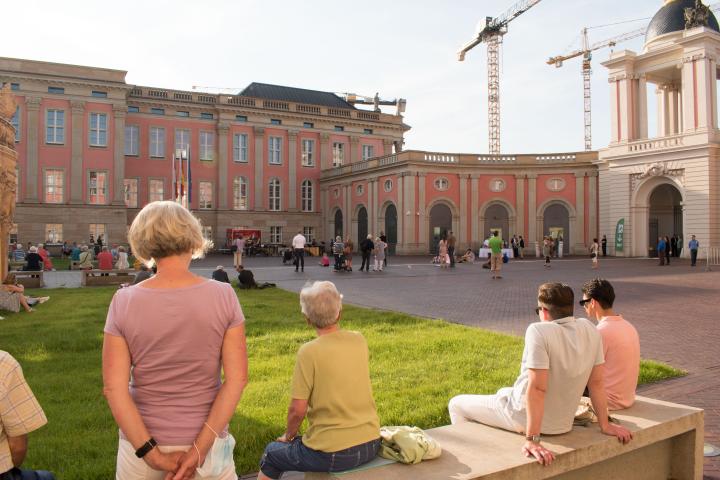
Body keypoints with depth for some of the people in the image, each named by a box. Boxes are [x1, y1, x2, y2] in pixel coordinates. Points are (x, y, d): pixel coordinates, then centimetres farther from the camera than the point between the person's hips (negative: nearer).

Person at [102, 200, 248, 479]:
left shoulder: (124, 301, -11)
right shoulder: (223, 296, -12)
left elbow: (114, 387, -14)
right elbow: (237, 378, -15)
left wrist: (150, 453, -12)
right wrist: (200, 448, -13)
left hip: (142, 445, 1)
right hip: (207, 441, 0)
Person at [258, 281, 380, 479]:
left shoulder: (309, 352, -18)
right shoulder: (360, 341, -4)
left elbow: (297, 410, -12)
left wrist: (288, 436, 3)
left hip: (332, 455, -5)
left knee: (271, 453, 22)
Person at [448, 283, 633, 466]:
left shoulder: (539, 331, -26)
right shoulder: (589, 329, -6)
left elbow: (537, 388, -30)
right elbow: (597, 381, -1)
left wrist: (532, 439, -28)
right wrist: (605, 425, 8)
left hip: (525, 419, -7)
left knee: (456, 404, 13)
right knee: (504, 391, 36)